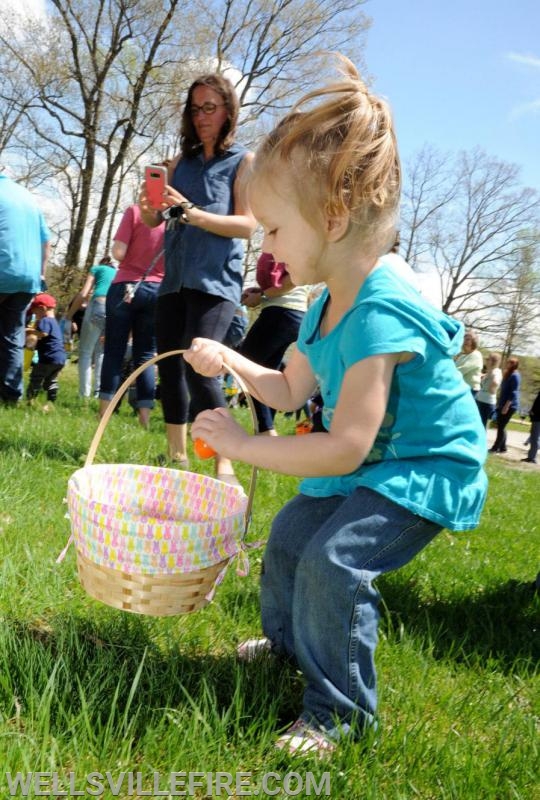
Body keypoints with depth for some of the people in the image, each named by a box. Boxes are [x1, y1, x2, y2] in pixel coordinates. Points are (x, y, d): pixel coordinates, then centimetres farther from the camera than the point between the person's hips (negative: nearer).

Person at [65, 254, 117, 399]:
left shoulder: (96, 268, 24)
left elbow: (83, 294, 11)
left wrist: (68, 316, 17)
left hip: (99, 305, -3)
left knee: (85, 351, 6)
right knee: (101, 352, 18)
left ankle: (84, 394, -3)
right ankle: (98, 392, 7)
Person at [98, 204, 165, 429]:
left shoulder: (135, 211, -5)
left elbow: (118, 253, -10)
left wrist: (133, 258, 10)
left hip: (125, 287, -2)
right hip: (158, 292, 3)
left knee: (114, 351, 4)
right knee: (146, 355, 7)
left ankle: (104, 415, 2)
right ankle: (145, 419, 2)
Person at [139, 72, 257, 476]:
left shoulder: (243, 161, 3)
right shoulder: (182, 162, 17)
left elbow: (248, 224, -9)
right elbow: (154, 220, 13)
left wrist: (190, 212, -21)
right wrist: (148, 208, -11)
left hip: (216, 281, -6)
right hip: (175, 279, 6)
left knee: (198, 370, -17)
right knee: (170, 370, 6)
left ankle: (224, 464, -10)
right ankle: (177, 456, 17)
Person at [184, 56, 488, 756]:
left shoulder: (378, 314, -33)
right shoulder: (327, 304, -1)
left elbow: (345, 447, -35)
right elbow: (289, 390, 13)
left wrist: (243, 445, -27)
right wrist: (229, 361, -1)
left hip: (428, 469, -10)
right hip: (370, 462, 10)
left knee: (334, 560, -23)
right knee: (290, 532, 18)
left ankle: (340, 709, 1)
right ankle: (287, 640, 45)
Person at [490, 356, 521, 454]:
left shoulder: (515, 376, -14)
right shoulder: (507, 374, 16)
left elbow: (514, 393, -19)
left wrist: (507, 405, -23)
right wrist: (499, 404, 22)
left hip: (510, 406, -9)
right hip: (502, 405, 9)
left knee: (501, 427, -6)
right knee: (500, 426, 11)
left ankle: (495, 448, -1)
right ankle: (502, 447, 17)